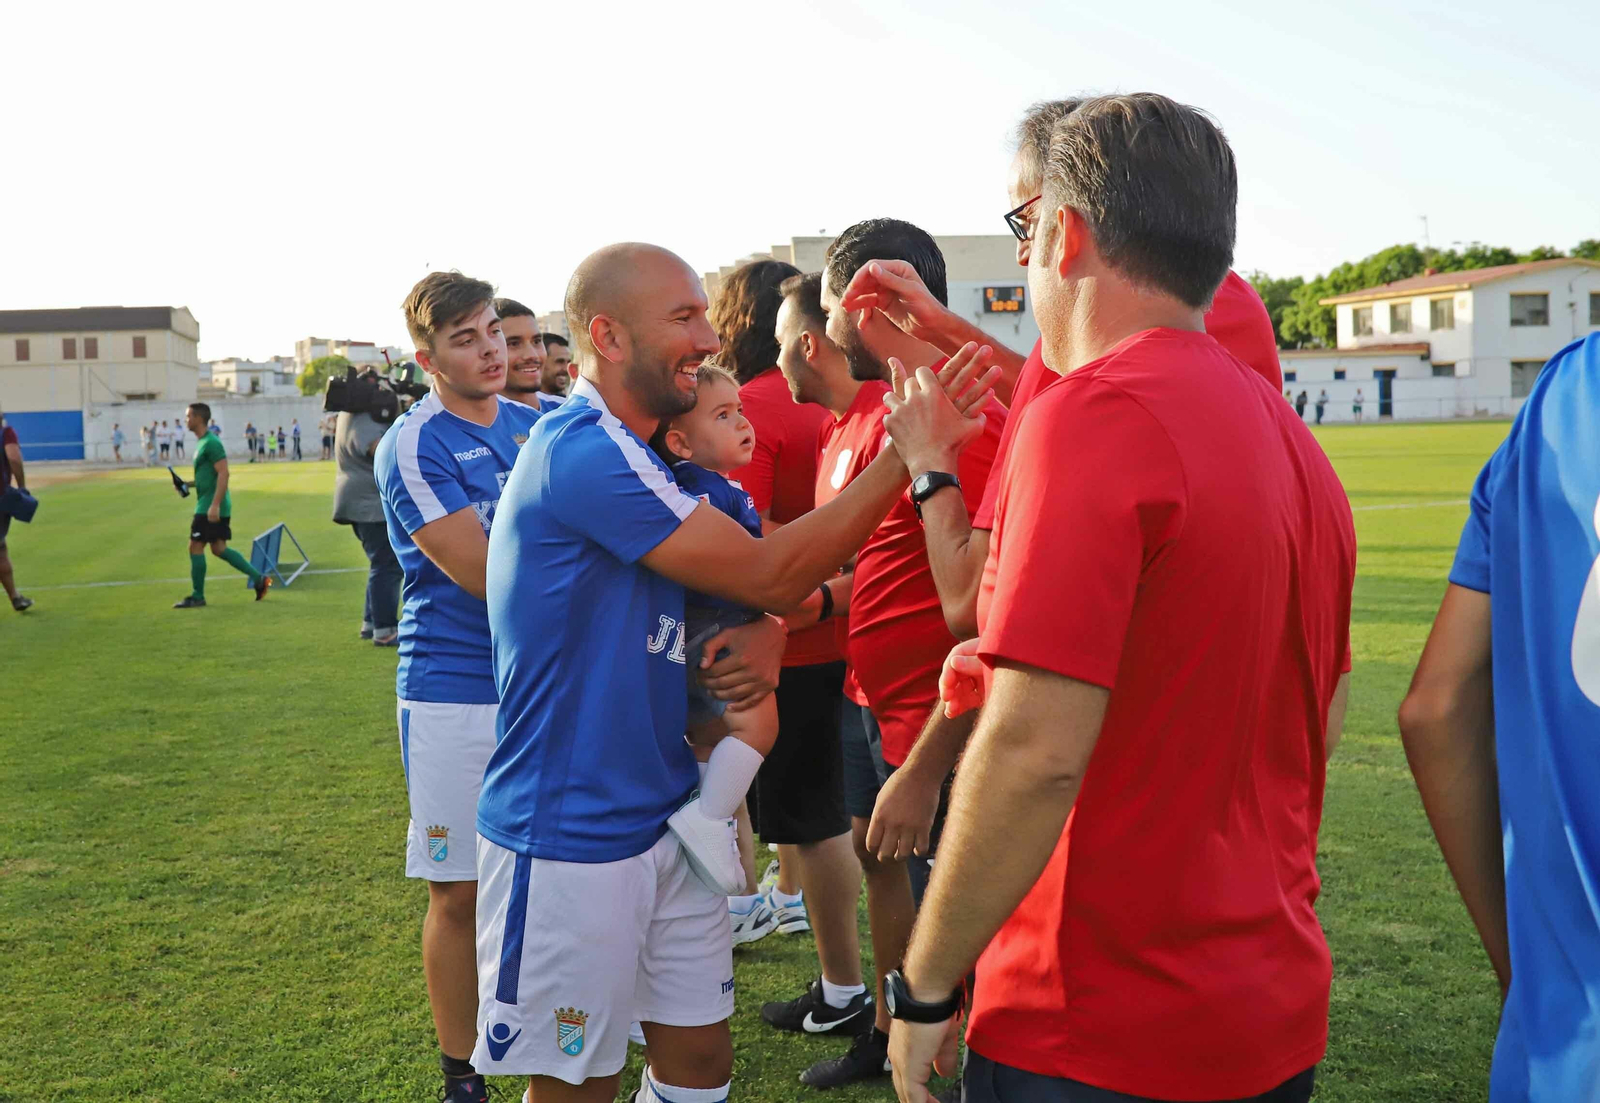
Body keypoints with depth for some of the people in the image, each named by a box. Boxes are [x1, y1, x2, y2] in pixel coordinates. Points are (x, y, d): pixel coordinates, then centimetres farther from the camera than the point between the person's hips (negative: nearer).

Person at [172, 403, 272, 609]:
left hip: (209, 508, -10)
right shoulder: (202, 443, 17)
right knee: (219, 548, 11)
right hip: (209, 506, 10)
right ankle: (259, 579, 11)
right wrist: (188, 483, 13)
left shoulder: (211, 443, -14)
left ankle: (197, 597, 3)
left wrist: (215, 505, -26)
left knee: (195, 547, -4)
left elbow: (223, 473, -22)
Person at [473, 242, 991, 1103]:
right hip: (568, 841, -9)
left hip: (666, 821, 9)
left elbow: (742, 583, 15)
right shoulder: (583, 451, -20)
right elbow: (770, 574, -21)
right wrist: (907, 456, -19)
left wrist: (763, 634, -8)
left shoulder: (638, 458, 11)